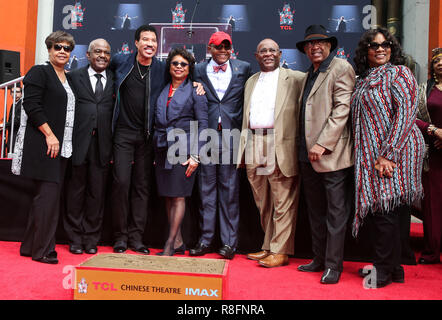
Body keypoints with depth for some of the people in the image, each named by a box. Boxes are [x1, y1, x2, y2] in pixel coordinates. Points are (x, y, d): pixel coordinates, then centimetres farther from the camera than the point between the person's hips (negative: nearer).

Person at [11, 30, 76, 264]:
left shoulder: (68, 79, 20)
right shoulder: (39, 72, -2)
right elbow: (31, 105, -12)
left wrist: (62, 140, 14)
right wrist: (49, 135, -17)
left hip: (61, 146, 8)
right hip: (43, 144, -8)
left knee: (46, 196, 9)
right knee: (48, 194, -10)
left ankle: (30, 246, 19)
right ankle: (42, 250, -1)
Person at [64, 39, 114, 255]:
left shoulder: (115, 79, 12)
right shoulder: (73, 77, 8)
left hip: (103, 142, 1)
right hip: (78, 141, -1)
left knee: (97, 192, 5)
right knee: (76, 190, 5)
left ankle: (91, 239, 17)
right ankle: (75, 238, 17)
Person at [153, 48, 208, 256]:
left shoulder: (195, 90, 2)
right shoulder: (162, 90, 15)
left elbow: (202, 124, -3)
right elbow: (157, 121, 18)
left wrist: (195, 155, -10)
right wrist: (155, 153, 12)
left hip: (183, 147, -5)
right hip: (162, 148, 5)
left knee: (178, 196, -5)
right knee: (167, 196, 6)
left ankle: (170, 244, 2)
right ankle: (178, 242, 15)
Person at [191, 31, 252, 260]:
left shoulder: (243, 68, 8)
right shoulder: (198, 71, 8)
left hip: (231, 136, 0)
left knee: (230, 189, 4)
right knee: (206, 189, 6)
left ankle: (229, 242, 13)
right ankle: (205, 239, 17)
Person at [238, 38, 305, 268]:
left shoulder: (295, 79, 2)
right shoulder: (250, 82, 20)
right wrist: (244, 149, 14)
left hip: (281, 149, -5)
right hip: (254, 147, 6)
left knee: (283, 202, -1)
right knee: (263, 203, 12)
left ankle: (280, 251, 9)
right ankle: (268, 247, 24)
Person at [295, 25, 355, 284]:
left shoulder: (341, 68, -5)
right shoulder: (310, 75, 20)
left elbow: (342, 109, -15)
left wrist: (322, 144, -19)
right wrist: (307, 147, 12)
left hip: (331, 154, -8)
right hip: (308, 155, 9)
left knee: (336, 212, 0)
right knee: (315, 211, 14)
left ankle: (334, 265, 10)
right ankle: (320, 259, 26)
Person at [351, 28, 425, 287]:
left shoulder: (399, 73, -4)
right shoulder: (365, 81, 18)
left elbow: (406, 112, -14)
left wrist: (388, 154, -21)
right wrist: (368, 156, 7)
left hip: (395, 151, -7)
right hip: (372, 156, 8)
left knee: (386, 210, -4)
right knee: (380, 210, 11)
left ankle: (383, 272, 9)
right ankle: (394, 269, 23)